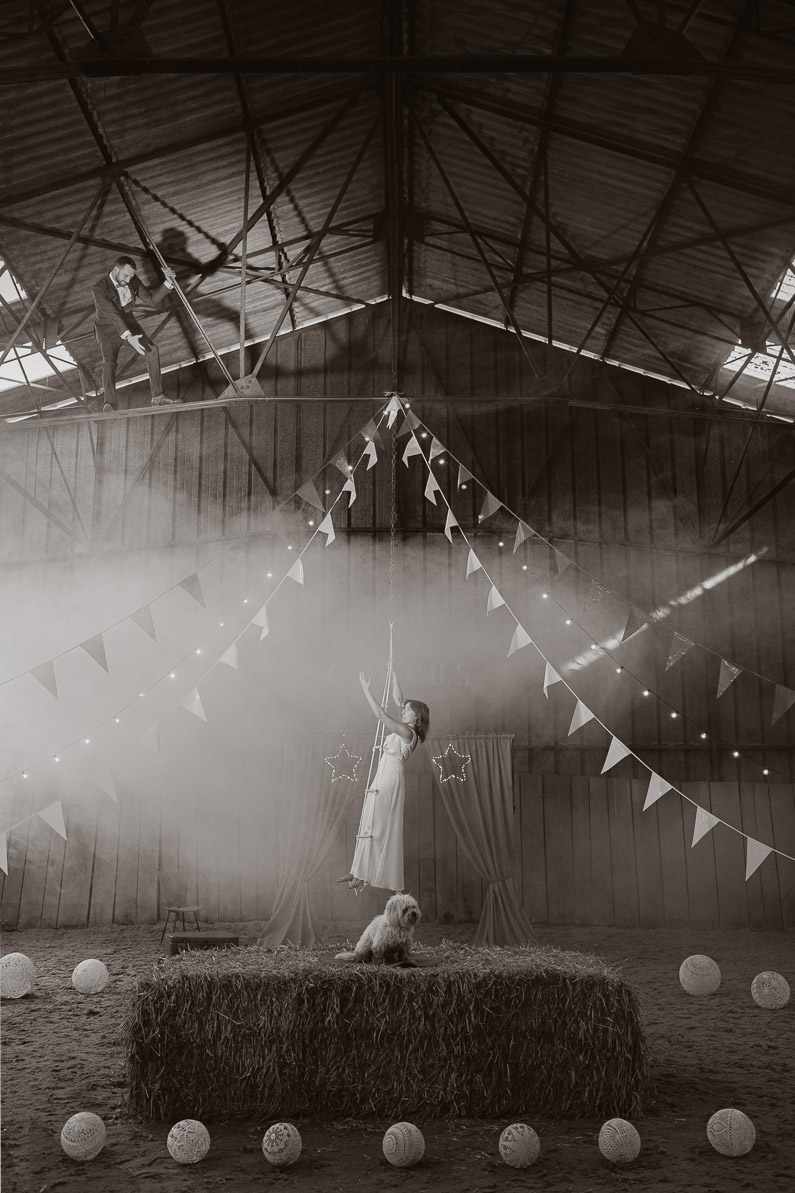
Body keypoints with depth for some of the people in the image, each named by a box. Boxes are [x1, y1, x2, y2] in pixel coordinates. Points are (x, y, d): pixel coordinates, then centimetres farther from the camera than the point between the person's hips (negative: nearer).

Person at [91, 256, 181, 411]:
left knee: (152, 350, -16)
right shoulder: (99, 288, -25)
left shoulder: (133, 280, -8)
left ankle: (157, 397, -14)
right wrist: (128, 337, -46)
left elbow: (152, 300, -3)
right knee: (109, 360, -27)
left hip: (129, 323, 4)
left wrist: (168, 283, -17)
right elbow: (112, 314, -35)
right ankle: (109, 404, -39)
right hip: (108, 329, -4)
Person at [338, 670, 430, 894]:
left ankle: (364, 875, -6)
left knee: (376, 826, -8)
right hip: (384, 779, 10)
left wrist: (366, 690, -16)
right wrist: (393, 675, 24)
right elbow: (398, 699, 22)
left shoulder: (407, 732, -13)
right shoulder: (406, 729, 11)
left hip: (390, 780, -10)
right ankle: (359, 872, 12)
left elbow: (381, 714, -19)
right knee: (371, 825, 9)